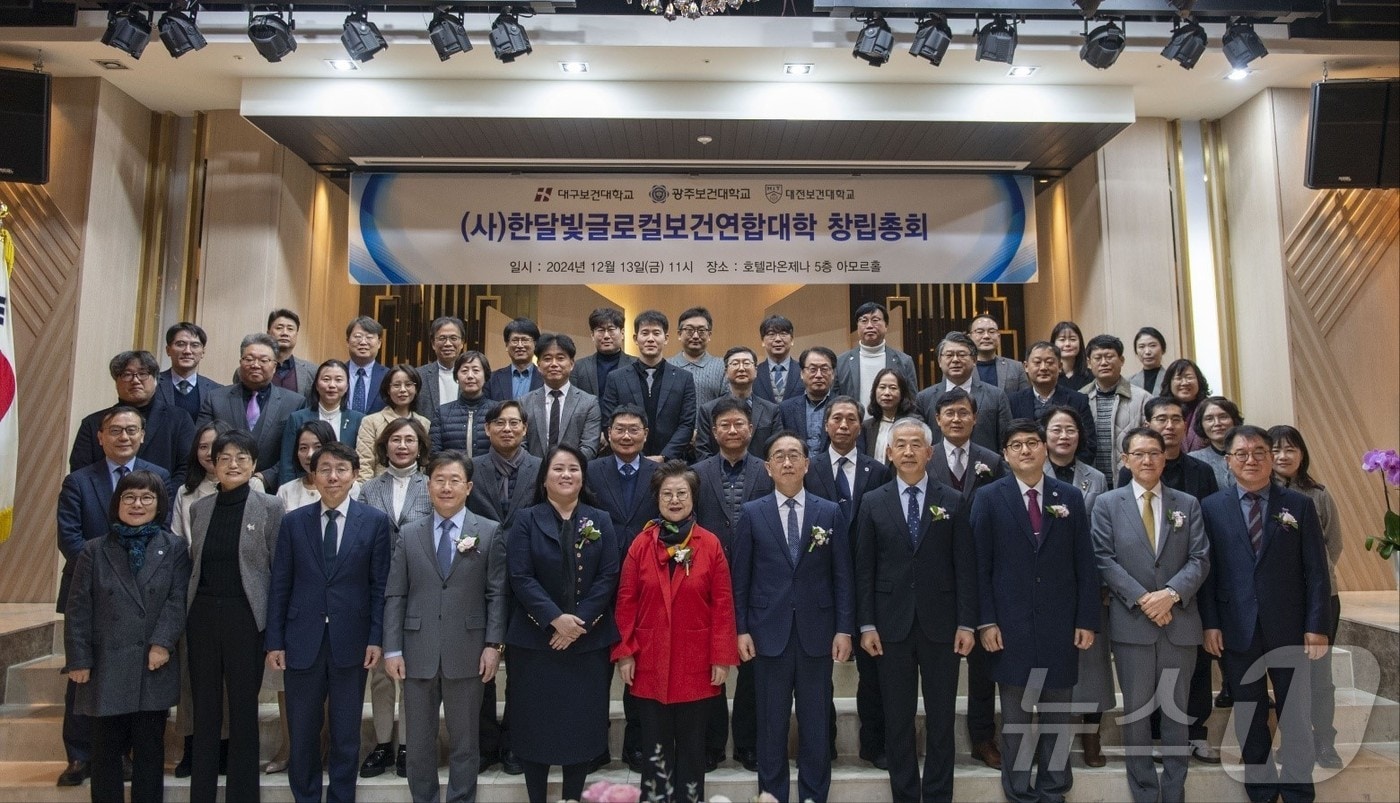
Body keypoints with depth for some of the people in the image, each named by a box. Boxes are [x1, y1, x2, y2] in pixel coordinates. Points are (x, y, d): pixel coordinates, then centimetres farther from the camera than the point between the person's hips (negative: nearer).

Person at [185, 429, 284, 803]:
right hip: (203, 616, 3)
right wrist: (185, 616, 7)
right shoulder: (198, 508, 9)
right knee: (204, 709, 10)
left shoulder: (270, 506, -3)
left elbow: (280, 567, -3)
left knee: (243, 709, 5)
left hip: (245, 617, -3)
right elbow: (193, 564, 13)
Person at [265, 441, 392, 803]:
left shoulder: (375, 521, -1)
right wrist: (274, 641, 0)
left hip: (350, 641, -1)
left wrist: (376, 638, -7)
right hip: (302, 641, 1)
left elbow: (380, 585, -2)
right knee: (302, 733, 12)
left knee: (346, 734, 10)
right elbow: (280, 586, 4)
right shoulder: (293, 522, 3)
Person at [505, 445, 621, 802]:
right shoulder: (526, 520, 1)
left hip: (589, 641, 2)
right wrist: (555, 619, -19)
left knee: (582, 723, 7)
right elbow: (520, 577, -8)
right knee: (536, 723, 5)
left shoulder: (601, 521, 6)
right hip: (535, 640, -1)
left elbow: (608, 576, -2)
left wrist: (580, 620, -13)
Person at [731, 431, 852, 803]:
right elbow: (740, 577, 2)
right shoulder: (751, 514, 2)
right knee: (772, 723, 9)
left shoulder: (830, 513, 4)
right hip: (769, 632, 0)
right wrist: (741, 629, -3)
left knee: (816, 723, 9)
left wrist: (844, 628, -2)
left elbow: (841, 576, 3)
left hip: (817, 632, 1)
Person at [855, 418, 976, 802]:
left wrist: (967, 623, -5)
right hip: (892, 625, 0)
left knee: (941, 717, 9)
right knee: (898, 718, 9)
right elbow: (864, 569, 2)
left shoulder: (954, 502, 2)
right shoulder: (873, 503, 3)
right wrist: (866, 625, -2)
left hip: (940, 623, 0)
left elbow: (966, 566, 0)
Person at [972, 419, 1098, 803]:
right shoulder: (989, 498, -1)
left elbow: (1085, 564, 4)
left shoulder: (1070, 496, 5)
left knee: (1057, 715, 12)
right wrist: (986, 621, -8)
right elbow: (980, 565, -3)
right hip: (1011, 624, -2)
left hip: (1060, 624, 2)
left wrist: (1087, 620, 0)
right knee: (1015, 717, 8)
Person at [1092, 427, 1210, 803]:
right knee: (1136, 711, 6)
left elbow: (1200, 559, 0)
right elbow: (1104, 560, -4)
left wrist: (1171, 593, -15)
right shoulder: (1107, 503, 3)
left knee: (1177, 710, 10)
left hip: (1180, 621, 2)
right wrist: (1142, 598, -14)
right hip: (1131, 621, -2)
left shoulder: (1188, 504, 8)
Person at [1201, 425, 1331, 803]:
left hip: (1289, 629, 0)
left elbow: (1316, 570, 0)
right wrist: (1210, 623, -6)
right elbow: (1206, 569, 0)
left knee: (1296, 715, 10)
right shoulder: (1211, 507, 2)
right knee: (1249, 717, 11)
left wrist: (1317, 625, -6)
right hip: (1236, 630, 0)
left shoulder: (1300, 504, 2)